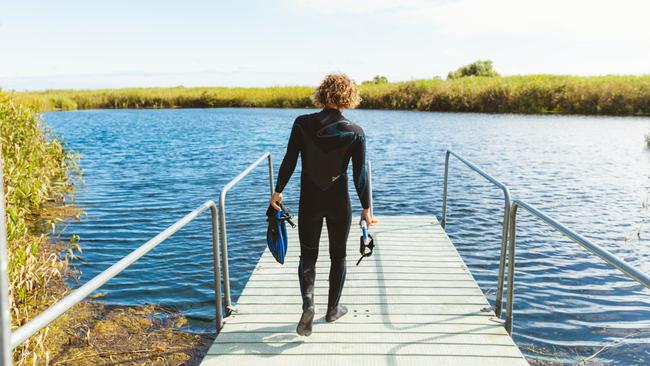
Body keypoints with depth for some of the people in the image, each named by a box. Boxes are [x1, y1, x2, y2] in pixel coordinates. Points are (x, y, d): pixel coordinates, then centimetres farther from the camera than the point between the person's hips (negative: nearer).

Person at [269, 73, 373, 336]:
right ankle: (333, 309, 29)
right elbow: (360, 174, -8)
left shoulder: (303, 124, -8)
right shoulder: (355, 132, -9)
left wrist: (278, 191, 6)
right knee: (338, 255, 17)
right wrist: (366, 208, 1)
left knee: (308, 254, 15)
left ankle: (308, 303, -7)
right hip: (339, 203, 0)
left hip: (309, 202, 0)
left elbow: (289, 162, -6)